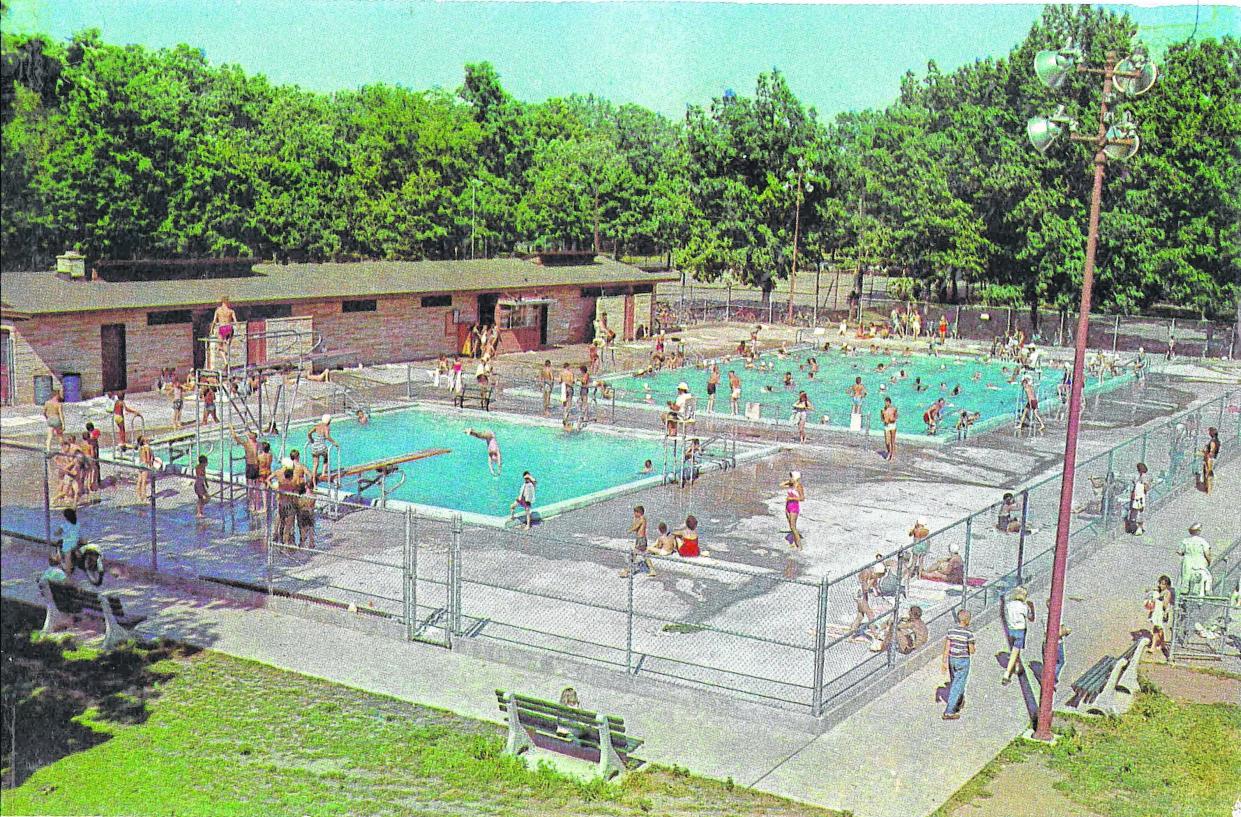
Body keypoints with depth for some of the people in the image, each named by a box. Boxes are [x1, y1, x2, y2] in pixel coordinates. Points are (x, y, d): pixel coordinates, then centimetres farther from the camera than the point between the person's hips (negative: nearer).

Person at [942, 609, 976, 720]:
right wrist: (974, 646, 8)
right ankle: (949, 712, -3)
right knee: (957, 687, -1)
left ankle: (959, 703, 46)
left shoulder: (951, 629, -3)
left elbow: (947, 647, -1)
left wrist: (945, 662, 3)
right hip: (963, 661, -5)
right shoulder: (968, 633, -18)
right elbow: (972, 651, -14)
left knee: (954, 683, 24)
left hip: (952, 660, 6)